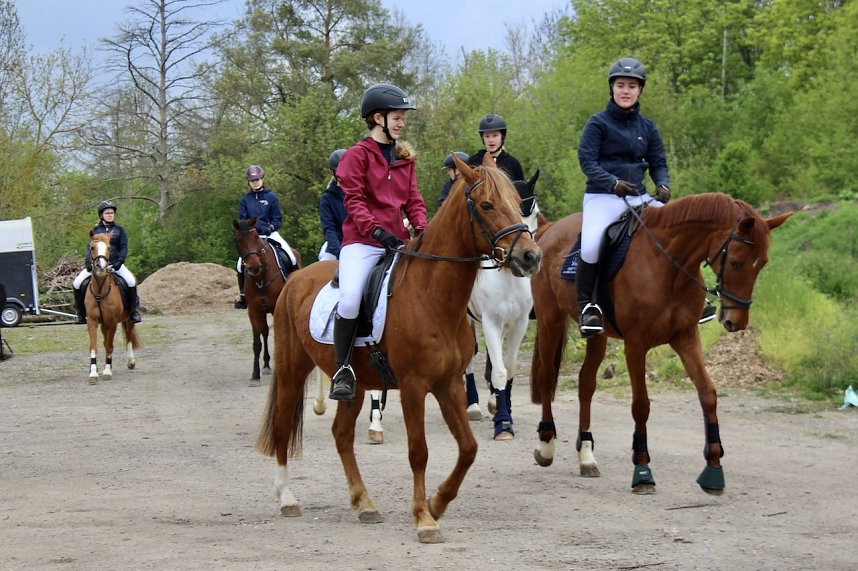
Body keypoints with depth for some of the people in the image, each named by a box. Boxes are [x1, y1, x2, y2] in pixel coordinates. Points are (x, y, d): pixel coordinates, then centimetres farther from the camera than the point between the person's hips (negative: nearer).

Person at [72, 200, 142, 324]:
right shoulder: (95, 230, 9)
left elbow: (124, 248, 0)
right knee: (77, 283, -15)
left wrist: (119, 262, -17)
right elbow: (89, 247, 3)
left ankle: (133, 310, -8)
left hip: (115, 263, -1)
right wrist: (88, 262, -15)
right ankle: (80, 311, 5)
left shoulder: (119, 230, 7)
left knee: (131, 282, -27)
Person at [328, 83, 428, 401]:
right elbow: (353, 201, -7)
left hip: (397, 241, 5)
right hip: (362, 242, -5)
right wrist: (377, 231, -20)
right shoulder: (358, 155, 1)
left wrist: (421, 228, -4)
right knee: (350, 299, -27)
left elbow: (413, 199, 16)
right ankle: (343, 369, -14)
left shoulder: (404, 157, 17)